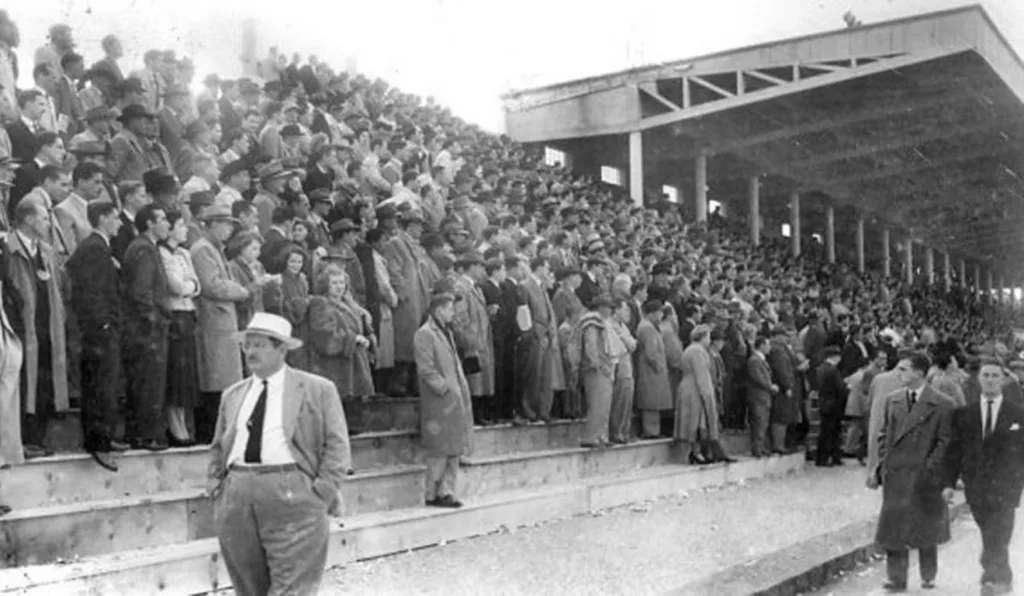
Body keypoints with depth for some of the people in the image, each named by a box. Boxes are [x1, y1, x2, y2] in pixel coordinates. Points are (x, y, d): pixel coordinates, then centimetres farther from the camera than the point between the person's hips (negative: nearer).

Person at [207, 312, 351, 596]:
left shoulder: (318, 389, 4)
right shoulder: (232, 394, 18)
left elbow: (337, 445, 0)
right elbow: (218, 447, 25)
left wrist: (322, 493, -9)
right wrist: (214, 480, 9)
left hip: (291, 496, -4)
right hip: (236, 497, 5)